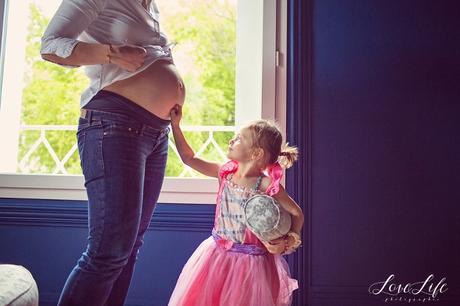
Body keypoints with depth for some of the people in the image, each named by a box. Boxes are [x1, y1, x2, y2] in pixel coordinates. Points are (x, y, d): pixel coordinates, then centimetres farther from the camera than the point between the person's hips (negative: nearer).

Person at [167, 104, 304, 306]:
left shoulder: (267, 185, -17)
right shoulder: (225, 173, -3)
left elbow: (297, 214, -5)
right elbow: (189, 158, 4)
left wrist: (287, 242, -17)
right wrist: (175, 125, 3)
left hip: (251, 260, -5)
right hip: (217, 253, 5)